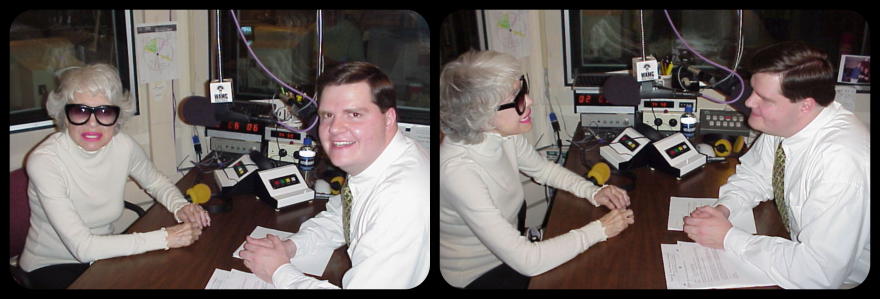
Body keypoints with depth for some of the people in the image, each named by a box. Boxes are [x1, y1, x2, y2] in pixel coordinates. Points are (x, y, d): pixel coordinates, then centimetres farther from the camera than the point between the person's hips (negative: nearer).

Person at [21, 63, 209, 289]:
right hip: (49, 269, -5)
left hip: (102, 257, 6)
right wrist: (165, 238, -29)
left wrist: (180, 207, -11)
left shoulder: (123, 146, -10)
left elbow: (157, 183, 11)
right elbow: (83, 248, -29)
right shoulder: (44, 161, -24)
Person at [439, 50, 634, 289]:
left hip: (507, 253, 6)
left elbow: (543, 169, 10)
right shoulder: (458, 170, -36)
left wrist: (593, 193, -6)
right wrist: (600, 229, -24)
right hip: (479, 276, -6)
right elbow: (527, 262, -34)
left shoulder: (504, 134, -13)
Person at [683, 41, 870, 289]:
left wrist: (729, 238, -25)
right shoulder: (782, 123, -11)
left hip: (841, 278, -6)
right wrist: (722, 209, -12)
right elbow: (752, 175, 7)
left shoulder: (841, 162, -32)